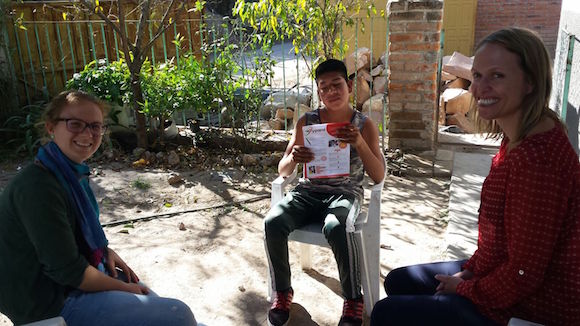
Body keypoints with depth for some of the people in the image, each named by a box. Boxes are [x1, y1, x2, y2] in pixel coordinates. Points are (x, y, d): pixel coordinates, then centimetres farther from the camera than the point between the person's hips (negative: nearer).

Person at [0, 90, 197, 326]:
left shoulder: (71, 171, 3)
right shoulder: (39, 188, -26)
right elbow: (67, 269, -23)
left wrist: (105, 251, -1)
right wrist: (124, 288, -11)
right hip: (51, 307, -9)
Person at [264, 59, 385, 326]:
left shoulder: (364, 125, 0)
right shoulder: (306, 122, 5)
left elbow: (378, 176, -8)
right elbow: (283, 171, 3)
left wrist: (360, 144, -25)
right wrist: (293, 159, -22)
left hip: (345, 192, -2)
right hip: (308, 191, 3)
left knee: (335, 228, -37)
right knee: (273, 222, -27)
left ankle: (353, 299, -12)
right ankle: (282, 292, -4)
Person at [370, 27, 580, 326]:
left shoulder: (537, 158, -31)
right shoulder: (517, 139, 2)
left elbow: (522, 276, -26)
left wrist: (465, 288, -11)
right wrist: (470, 270, 4)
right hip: (495, 273, 9)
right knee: (398, 282, 17)